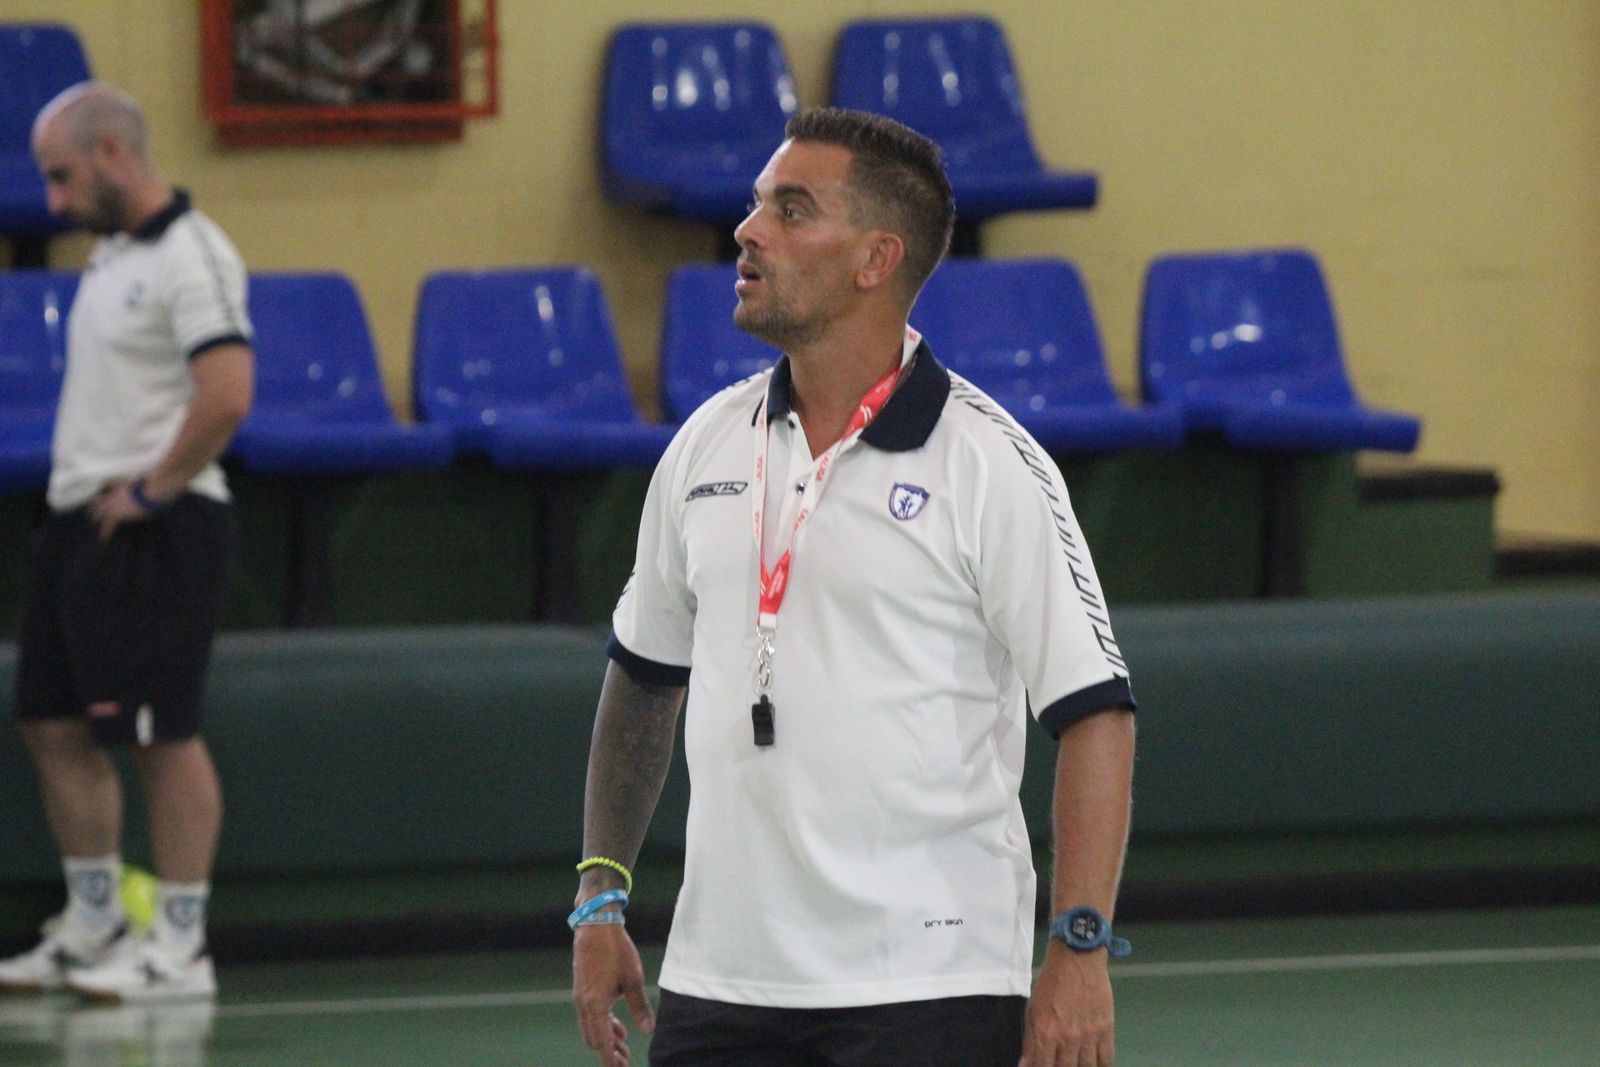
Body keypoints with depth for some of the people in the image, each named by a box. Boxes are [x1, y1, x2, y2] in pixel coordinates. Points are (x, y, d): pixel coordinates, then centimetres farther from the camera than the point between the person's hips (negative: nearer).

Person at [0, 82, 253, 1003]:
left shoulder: (191, 257, -14)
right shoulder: (111, 255, 15)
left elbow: (227, 394, -24)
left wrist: (149, 490, -17)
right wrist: (82, 483, 12)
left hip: (153, 531, -10)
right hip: (79, 519, 10)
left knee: (164, 735, -6)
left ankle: (181, 947, -1)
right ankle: (94, 926, 21)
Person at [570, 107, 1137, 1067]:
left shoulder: (988, 464, -8)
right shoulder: (707, 445, 9)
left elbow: (1093, 709, -10)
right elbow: (644, 673, 21)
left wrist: (1081, 950, -17)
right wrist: (602, 895, 14)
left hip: (928, 989, -5)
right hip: (719, 980, 5)